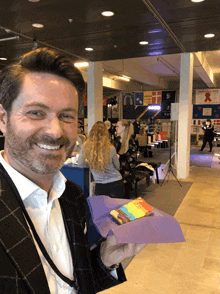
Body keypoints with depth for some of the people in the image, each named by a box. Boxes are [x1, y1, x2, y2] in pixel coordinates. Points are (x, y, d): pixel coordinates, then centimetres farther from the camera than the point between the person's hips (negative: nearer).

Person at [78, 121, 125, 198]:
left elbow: (80, 164, 5)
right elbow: (117, 167, 3)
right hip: (116, 184, -1)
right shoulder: (110, 148, -13)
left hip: (99, 186, 1)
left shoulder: (85, 147, -10)